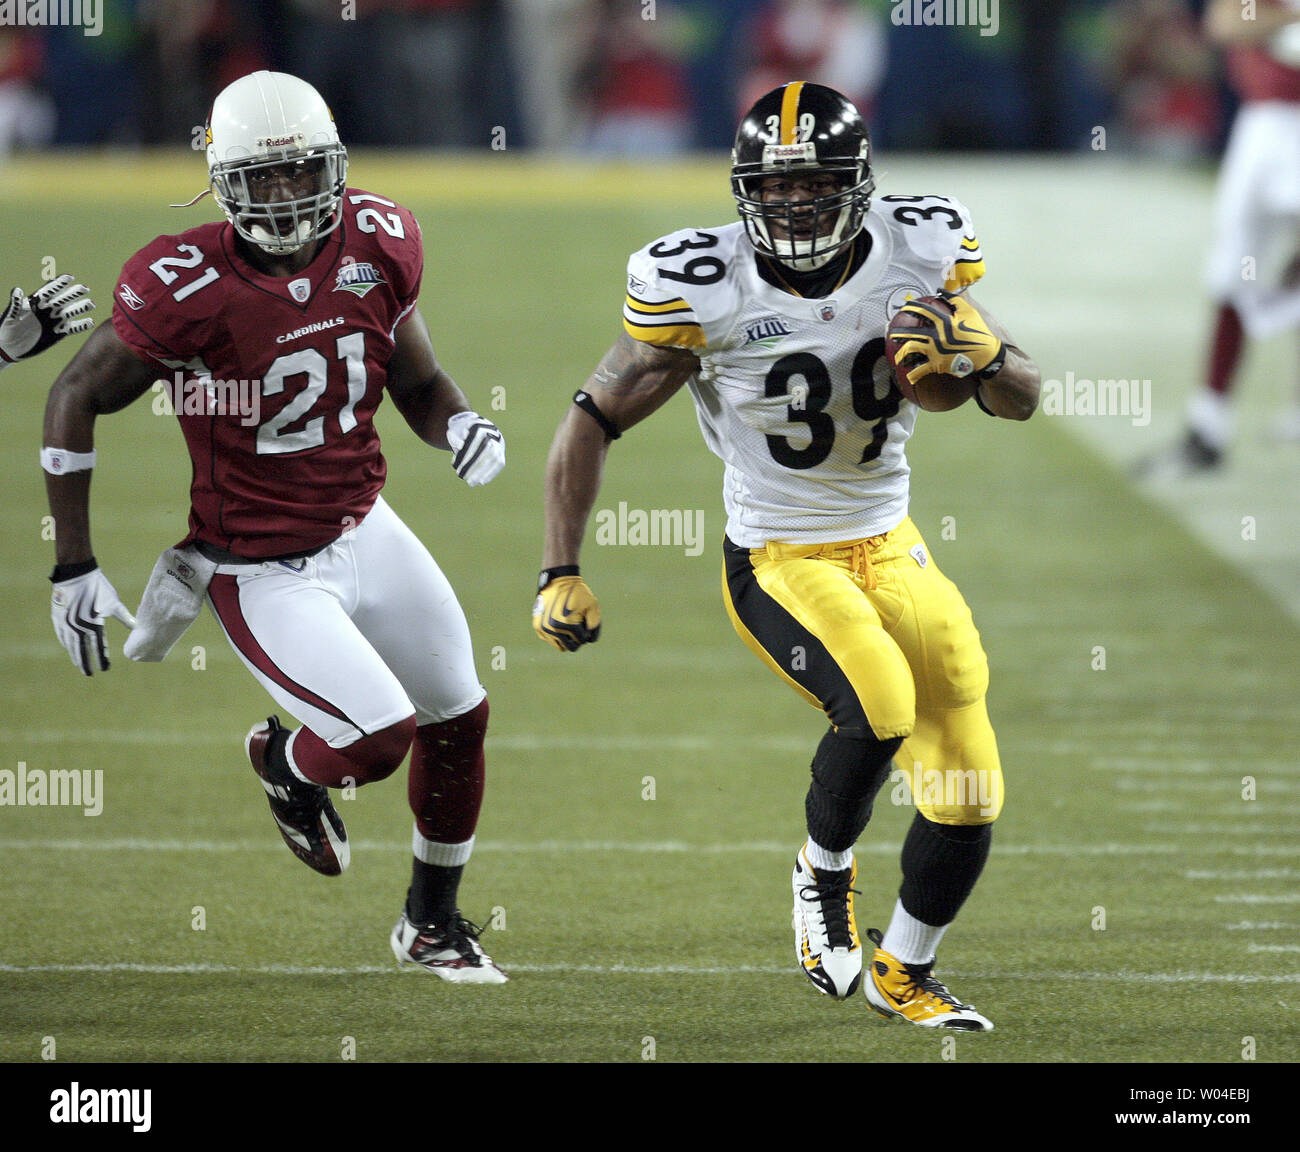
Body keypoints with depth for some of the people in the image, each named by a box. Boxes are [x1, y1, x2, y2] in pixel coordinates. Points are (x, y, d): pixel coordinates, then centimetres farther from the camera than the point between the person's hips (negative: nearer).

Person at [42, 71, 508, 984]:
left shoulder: (378, 247, -7)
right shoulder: (187, 288, -24)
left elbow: (416, 383, 8)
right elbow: (77, 401, -11)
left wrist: (461, 427, -16)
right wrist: (75, 570, -11)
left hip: (364, 529, 6)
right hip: (264, 576, -6)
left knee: (458, 717, 13)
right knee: (378, 736, -17)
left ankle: (433, 922, 38)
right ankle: (286, 764, 22)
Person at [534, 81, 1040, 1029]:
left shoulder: (917, 256, -10)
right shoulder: (705, 289, -18)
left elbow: (1024, 400, -3)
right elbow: (595, 420, -7)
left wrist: (979, 352, -26)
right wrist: (561, 574, -12)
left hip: (890, 550, 4)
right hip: (776, 561, -4)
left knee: (969, 797, 3)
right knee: (881, 705, -31)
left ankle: (904, 972, 29)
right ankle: (826, 870, 0)